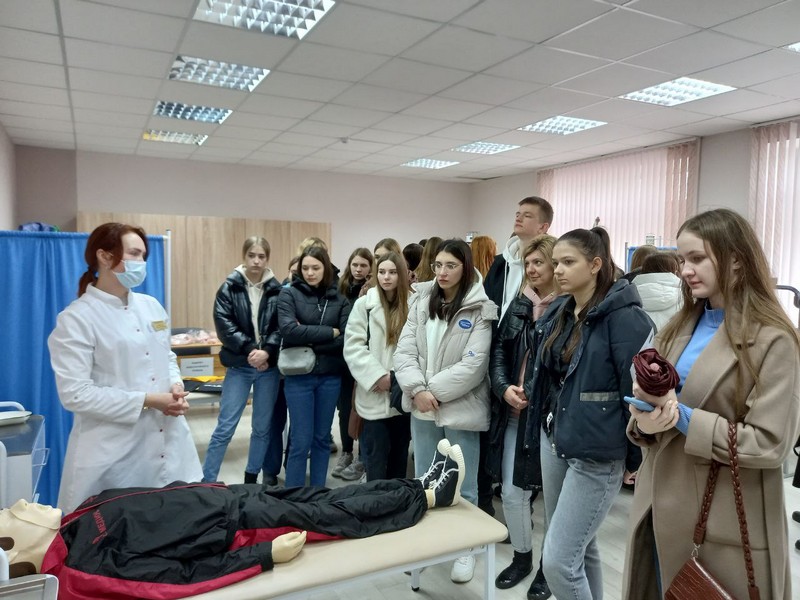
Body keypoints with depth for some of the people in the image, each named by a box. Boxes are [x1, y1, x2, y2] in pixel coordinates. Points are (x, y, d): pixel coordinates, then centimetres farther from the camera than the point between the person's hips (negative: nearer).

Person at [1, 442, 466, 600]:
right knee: (334, 515, -2)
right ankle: (433, 494, 12)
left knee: (325, 497, 5)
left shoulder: (76, 523, 6)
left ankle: (426, 485, 15)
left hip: (229, 494, 7)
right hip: (238, 523, -7)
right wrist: (269, 555, -24)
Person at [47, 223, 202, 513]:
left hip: (167, 441, 6)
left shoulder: (151, 306, 8)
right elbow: (75, 394, -16)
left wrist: (176, 385, -4)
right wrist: (147, 401, -18)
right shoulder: (77, 318, -11)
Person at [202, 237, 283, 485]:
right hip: (239, 366, -2)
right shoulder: (229, 287, -1)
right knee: (225, 427, -1)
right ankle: (206, 480, 12)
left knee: (263, 427, 11)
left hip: (269, 367, 2)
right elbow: (223, 324, -8)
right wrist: (249, 349, -16)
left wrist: (266, 352, -16)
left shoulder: (277, 290, 2)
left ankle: (252, 477, 28)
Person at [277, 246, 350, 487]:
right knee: (301, 441, 2)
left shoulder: (339, 299, 4)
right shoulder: (289, 294, -3)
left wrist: (310, 340, -14)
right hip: (299, 376, -3)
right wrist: (329, 333, -14)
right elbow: (289, 330, -18)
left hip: (330, 377, 3)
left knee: (322, 438, 14)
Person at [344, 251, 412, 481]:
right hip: (375, 396, -2)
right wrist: (378, 376, -14)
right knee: (377, 460, 4)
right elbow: (353, 347, -7)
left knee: (399, 458, 16)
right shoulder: (364, 304, -3)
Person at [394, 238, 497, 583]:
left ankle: (466, 550, 30)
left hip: (460, 409, -4)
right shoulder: (421, 301, 5)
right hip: (421, 408, 5)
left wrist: (434, 391, -15)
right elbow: (404, 351, 0)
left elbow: (473, 365, -15)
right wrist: (417, 389, -15)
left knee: (462, 486, 10)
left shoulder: (481, 309, -9)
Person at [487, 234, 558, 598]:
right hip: (516, 411, 5)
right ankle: (522, 555, 35)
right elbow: (499, 351, 8)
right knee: (512, 492, 12)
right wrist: (504, 388, -8)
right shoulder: (518, 305, 8)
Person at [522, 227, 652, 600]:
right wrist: (541, 425, 17)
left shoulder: (623, 316, -16)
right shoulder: (557, 312, 8)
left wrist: (637, 454, -9)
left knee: (559, 560, -6)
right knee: (578, 548, 20)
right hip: (554, 440, 8)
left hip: (596, 453, -8)